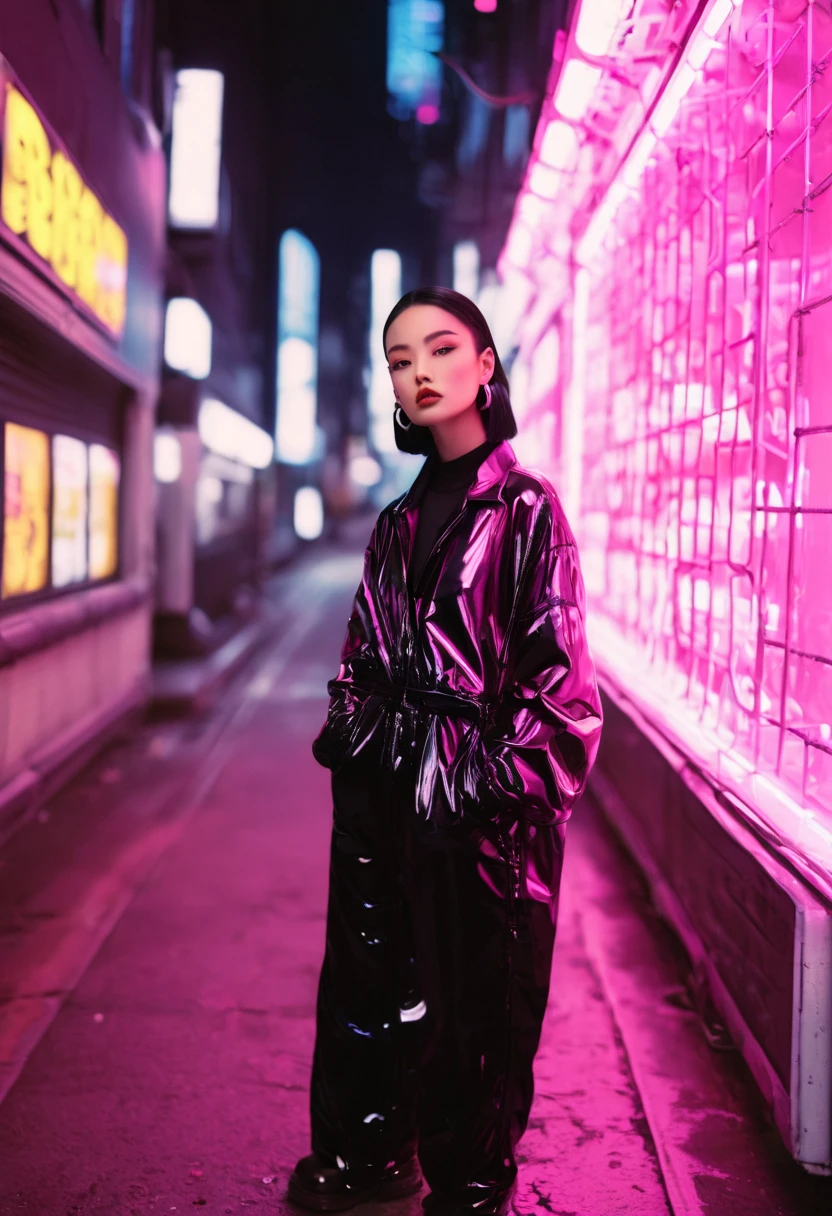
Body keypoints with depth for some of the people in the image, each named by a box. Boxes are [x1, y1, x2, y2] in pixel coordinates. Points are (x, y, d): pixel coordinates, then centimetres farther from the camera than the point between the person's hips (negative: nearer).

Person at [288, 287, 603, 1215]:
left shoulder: (526, 509, -8)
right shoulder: (400, 523, 11)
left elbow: (559, 671, -12)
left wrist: (504, 789, -16)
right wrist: (348, 745, 6)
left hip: (478, 806, -6)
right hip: (383, 796, 6)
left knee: (474, 996, 7)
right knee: (367, 978, 16)